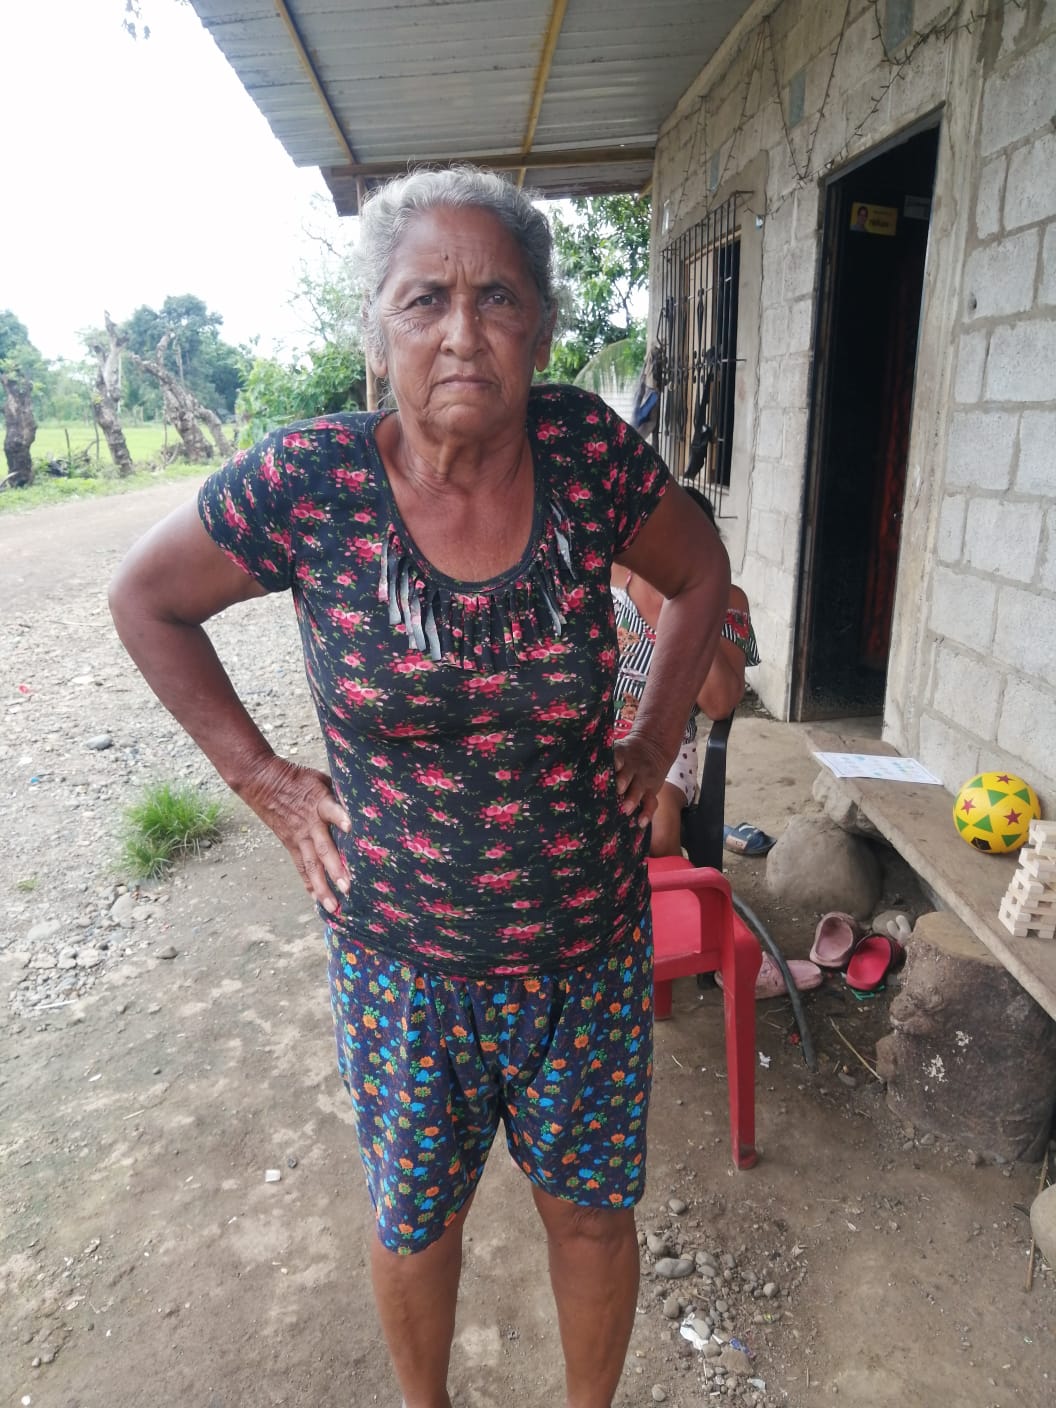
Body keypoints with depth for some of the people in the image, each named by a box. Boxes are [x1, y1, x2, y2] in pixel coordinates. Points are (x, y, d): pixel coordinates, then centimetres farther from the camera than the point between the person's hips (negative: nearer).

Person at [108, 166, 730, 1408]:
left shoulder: (587, 451, -12)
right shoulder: (306, 483, -16)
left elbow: (698, 572, 7)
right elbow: (146, 598, 0)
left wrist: (651, 749, 2)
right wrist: (263, 780, -4)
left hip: (588, 951, 1)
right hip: (400, 959, 0)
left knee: (589, 1211, 22)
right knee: (416, 1224, 23)